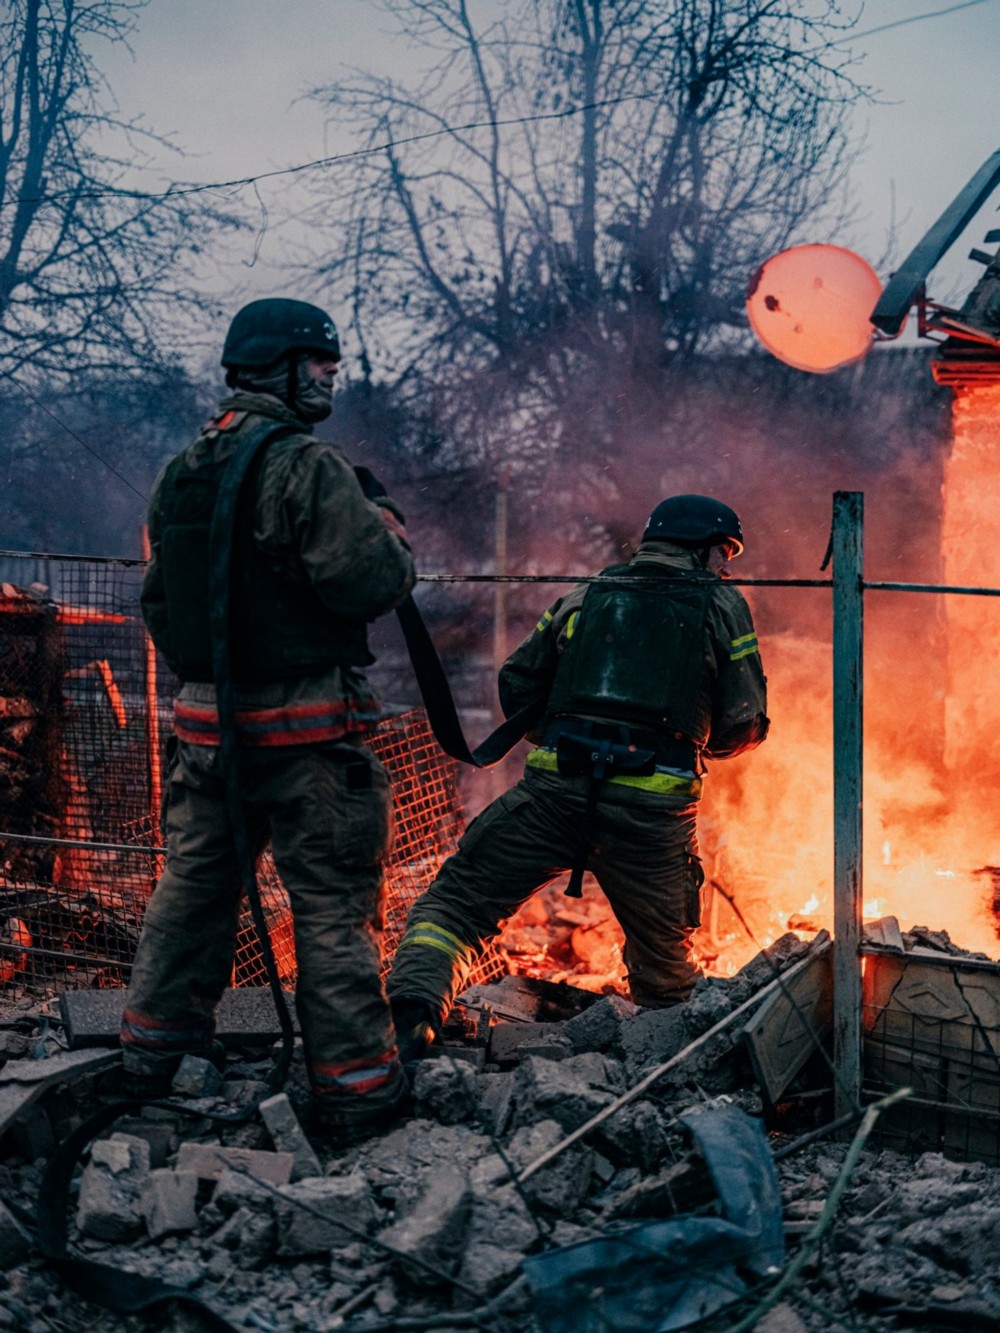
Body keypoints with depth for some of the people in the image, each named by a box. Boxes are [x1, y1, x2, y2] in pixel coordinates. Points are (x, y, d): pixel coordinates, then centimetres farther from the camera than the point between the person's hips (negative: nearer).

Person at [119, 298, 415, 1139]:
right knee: (333, 903, 1)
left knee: (193, 887, 19)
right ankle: (356, 1085, 8)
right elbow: (370, 582, -19)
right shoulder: (307, 465, -14)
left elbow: (158, 600, 17)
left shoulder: (179, 475, 11)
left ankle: (154, 1054, 31)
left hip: (207, 722, 7)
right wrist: (385, 523, -1)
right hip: (305, 728, -7)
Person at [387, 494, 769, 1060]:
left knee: (458, 901, 6)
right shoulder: (722, 606, 12)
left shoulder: (586, 597, 20)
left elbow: (517, 687, 18)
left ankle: (416, 1002, -16)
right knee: (666, 958, 19)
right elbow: (745, 725, 8)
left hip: (556, 790, 1)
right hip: (653, 810, -1)